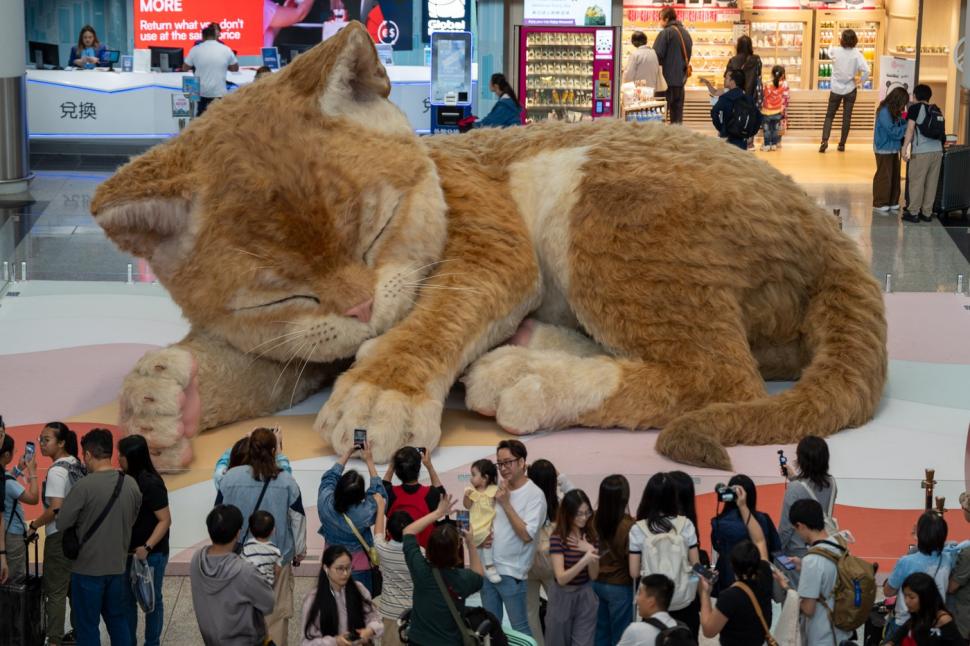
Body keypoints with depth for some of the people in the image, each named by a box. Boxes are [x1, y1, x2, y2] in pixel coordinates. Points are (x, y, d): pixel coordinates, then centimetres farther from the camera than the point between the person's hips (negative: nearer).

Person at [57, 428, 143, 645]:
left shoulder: (84, 485, -19)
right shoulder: (131, 484, -3)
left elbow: (62, 523, -13)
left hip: (88, 568, -5)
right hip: (118, 566, 5)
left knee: (88, 627, 6)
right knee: (119, 621, 17)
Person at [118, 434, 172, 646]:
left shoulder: (151, 484, -17)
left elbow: (165, 520, -17)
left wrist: (147, 547, -25)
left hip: (152, 553, -6)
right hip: (129, 551, 6)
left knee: (151, 600, 8)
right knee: (127, 599, 12)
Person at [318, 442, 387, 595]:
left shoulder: (325, 503, -21)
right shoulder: (365, 513, -27)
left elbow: (330, 476, -1)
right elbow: (378, 492, -7)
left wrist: (348, 453, 6)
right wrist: (369, 461, -1)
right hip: (358, 569, -3)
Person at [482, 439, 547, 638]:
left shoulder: (535, 494, -12)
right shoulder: (499, 490, 8)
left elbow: (526, 535, -20)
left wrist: (506, 504, -19)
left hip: (511, 573, -6)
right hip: (488, 568, 7)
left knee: (519, 628, 2)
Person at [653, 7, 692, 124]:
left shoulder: (665, 33, -11)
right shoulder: (685, 33, 13)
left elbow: (657, 55, -17)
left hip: (667, 78, -7)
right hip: (681, 78, 7)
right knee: (677, 110, 10)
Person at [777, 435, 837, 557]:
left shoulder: (795, 488, -20)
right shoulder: (831, 484, -3)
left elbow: (786, 526, -14)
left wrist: (778, 551, -2)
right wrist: (795, 478, 20)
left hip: (799, 553, -5)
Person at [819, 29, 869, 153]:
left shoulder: (835, 51, -8)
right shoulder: (857, 54, -11)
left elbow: (827, 52, 17)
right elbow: (866, 70, -20)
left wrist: (832, 45, 36)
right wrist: (861, 82, -3)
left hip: (836, 89, 1)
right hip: (850, 89, -1)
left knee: (829, 115, 9)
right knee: (847, 117, 9)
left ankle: (825, 140, -10)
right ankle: (842, 144, 11)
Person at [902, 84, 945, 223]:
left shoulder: (914, 108, 0)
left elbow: (910, 129, -5)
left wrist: (905, 147, -5)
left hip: (921, 151, -5)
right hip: (937, 150, 5)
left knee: (916, 182, 1)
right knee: (931, 183, 8)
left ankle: (913, 213, 2)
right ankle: (927, 212, 11)